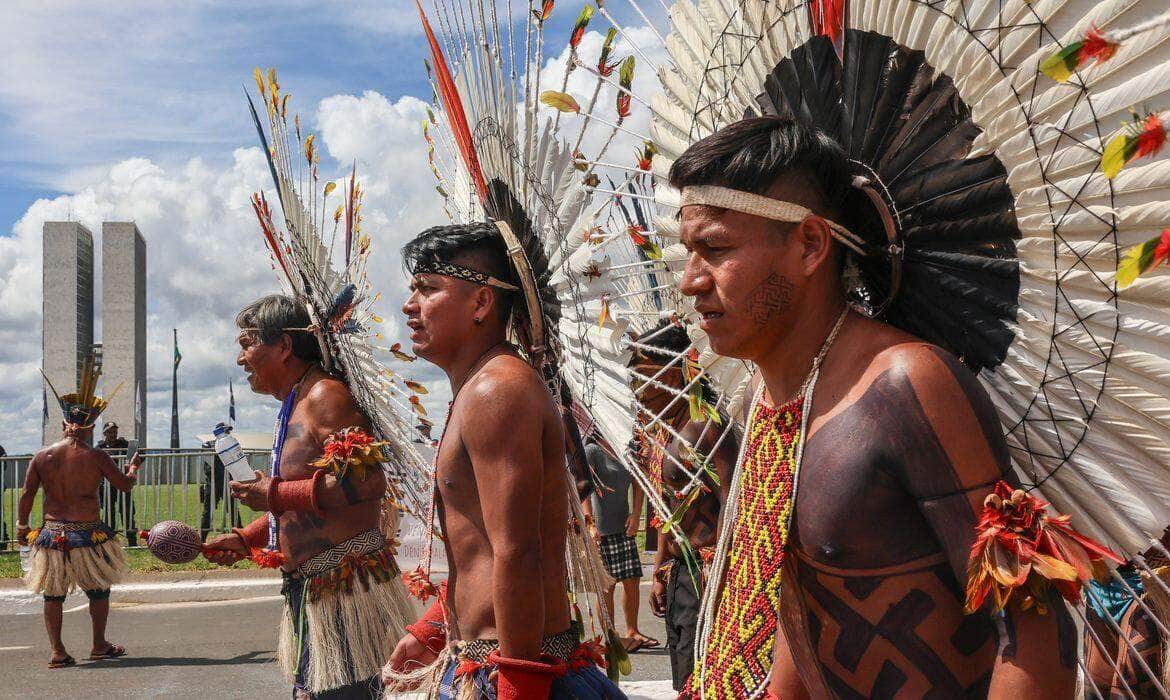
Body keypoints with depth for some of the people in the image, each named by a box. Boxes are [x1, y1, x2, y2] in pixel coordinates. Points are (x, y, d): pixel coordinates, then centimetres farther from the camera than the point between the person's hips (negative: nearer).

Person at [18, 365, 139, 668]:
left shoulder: (41, 457, 0)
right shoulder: (96, 457, -8)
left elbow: (27, 494, 4)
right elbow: (125, 485, 0)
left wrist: (22, 525, 17)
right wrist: (133, 469, 21)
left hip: (52, 533, 3)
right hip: (88, 534, -2)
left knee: (53, 594, 13)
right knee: (99, 590, 14)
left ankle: (57, 652, 11)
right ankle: (99, 646, 22)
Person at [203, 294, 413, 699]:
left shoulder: (324, 395, -13)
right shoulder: (294, 407, 19)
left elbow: (366, 482, -26)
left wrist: (275, 494, -19)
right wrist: (245, 539, 18)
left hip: (347, 586, -10)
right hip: (313, 590, 10)